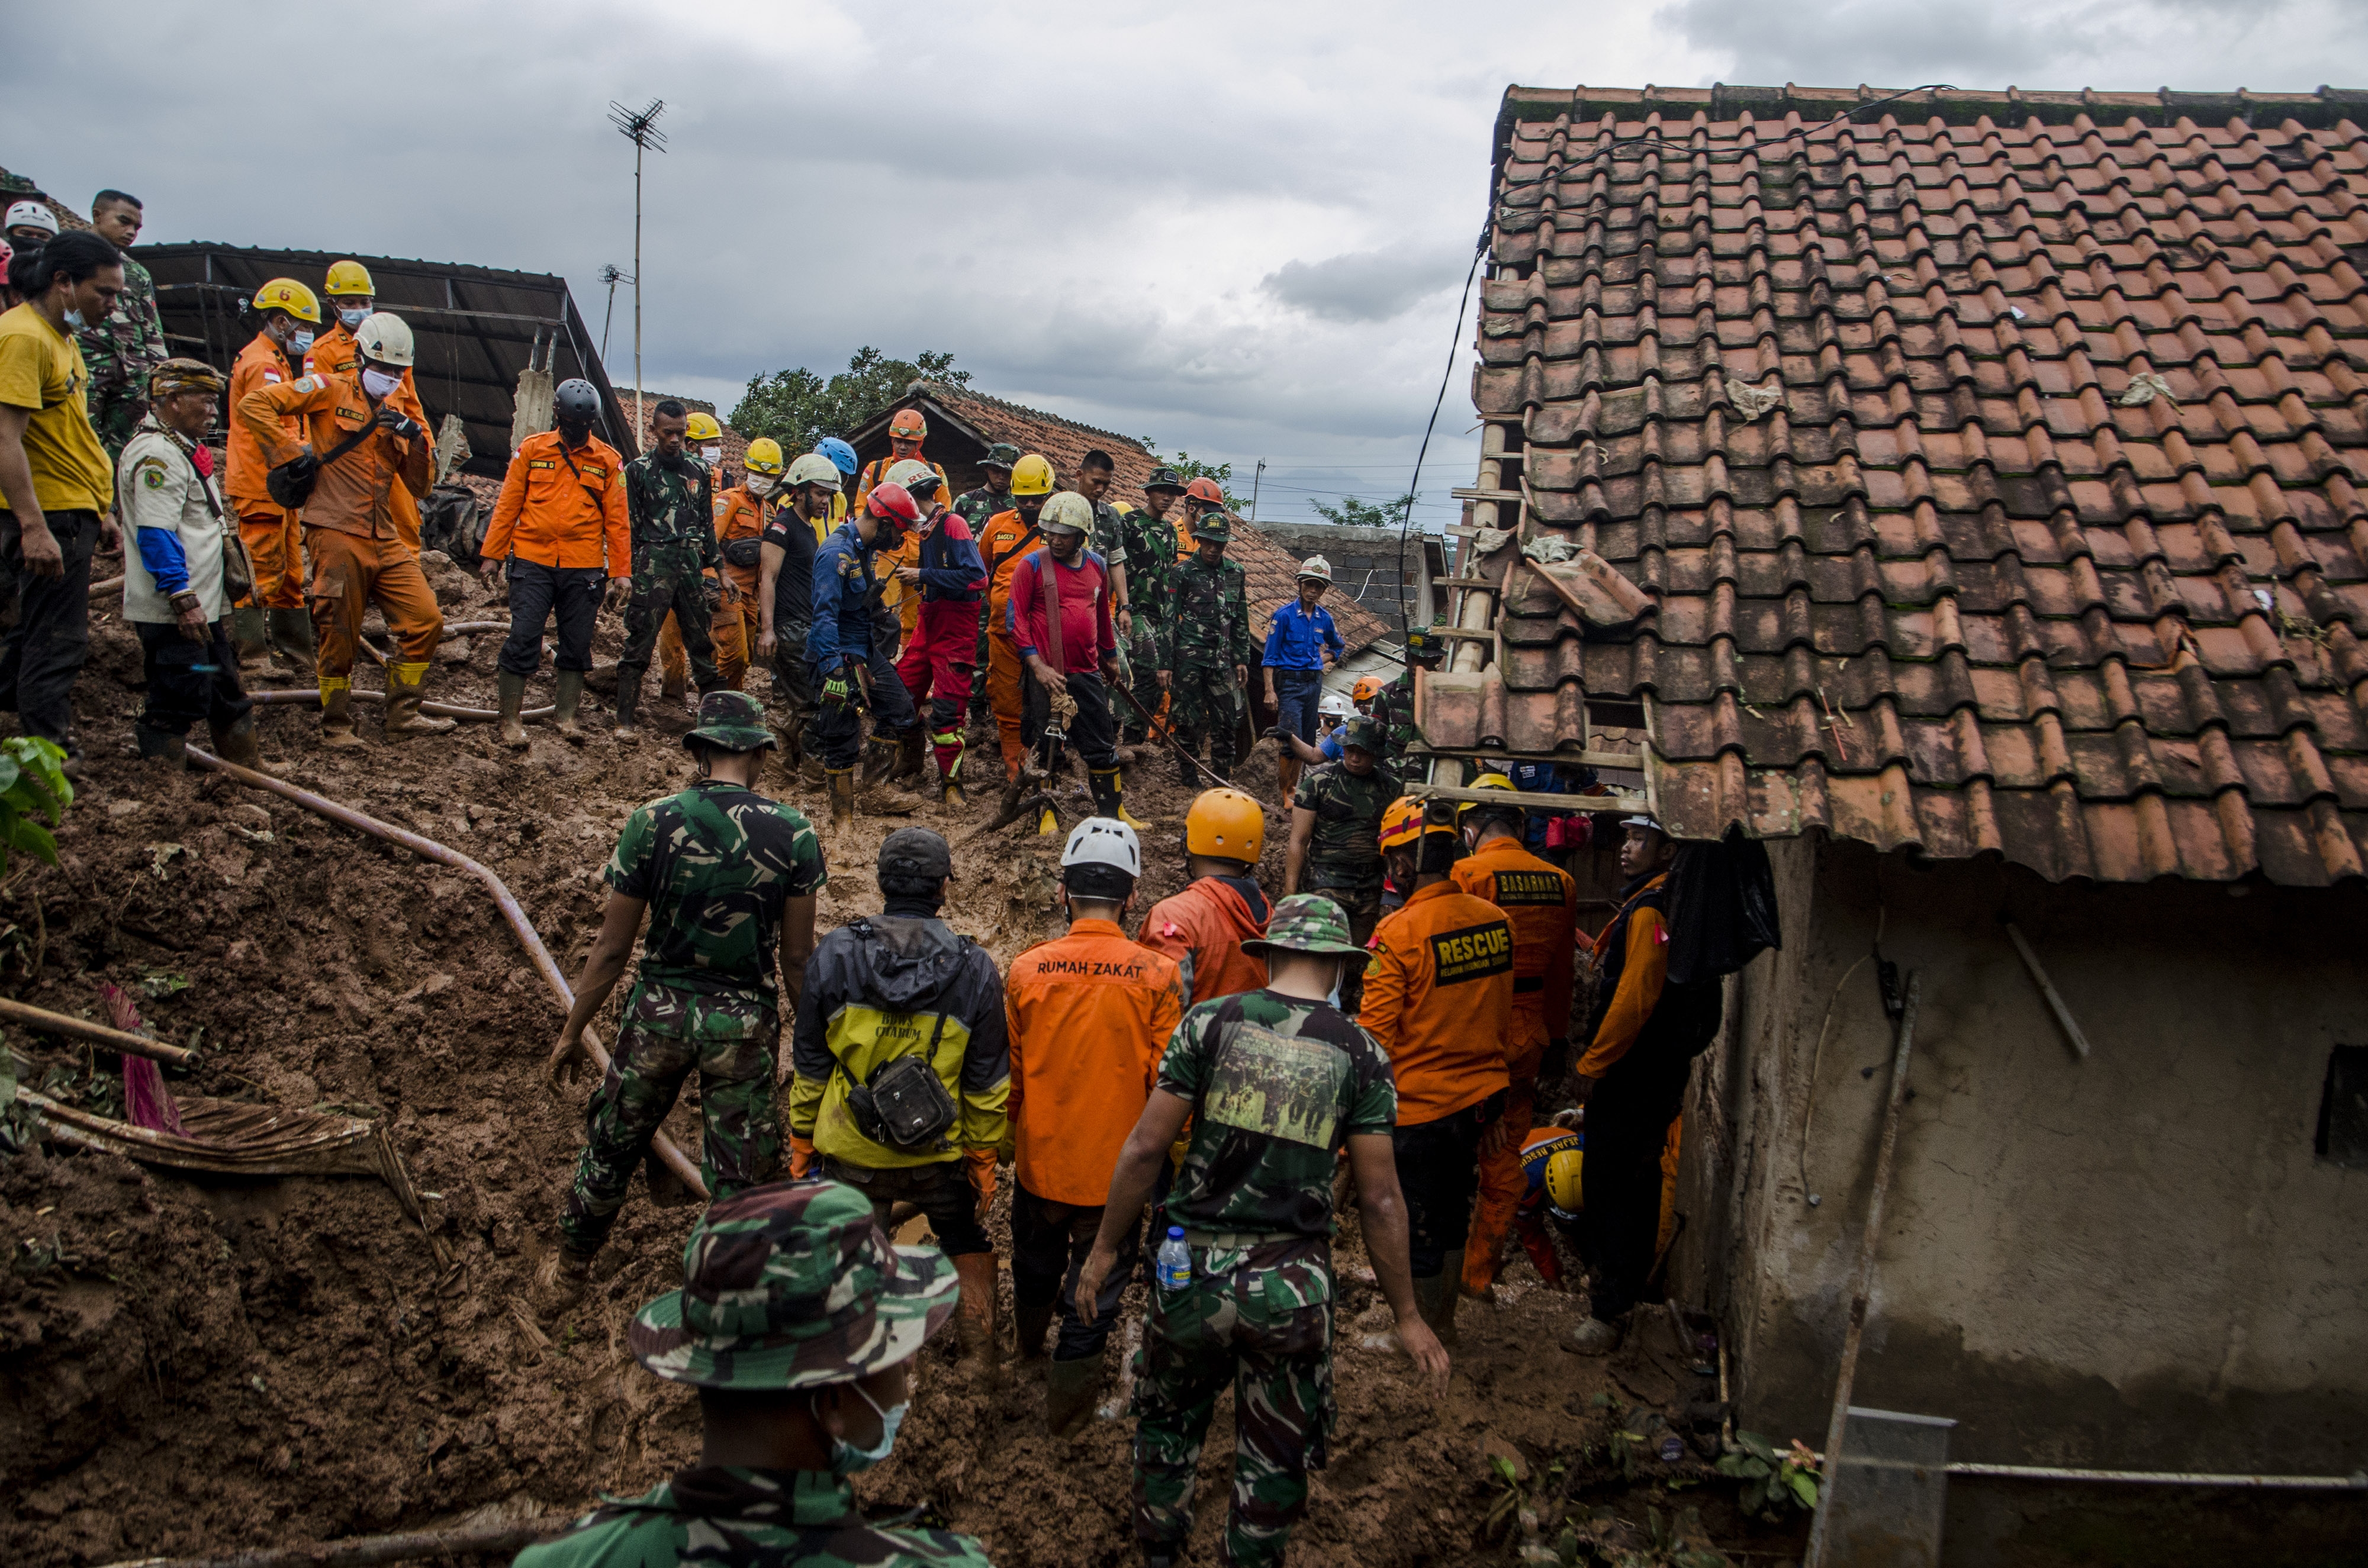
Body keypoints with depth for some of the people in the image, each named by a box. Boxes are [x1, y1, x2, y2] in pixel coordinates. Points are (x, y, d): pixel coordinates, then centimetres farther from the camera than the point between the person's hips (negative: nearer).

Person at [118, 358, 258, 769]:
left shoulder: (182, 449, 19)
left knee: (226, 694, 18)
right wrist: (183, 600, -25)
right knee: (177, 702, -7)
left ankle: (246, 765, 28)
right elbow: (156, 536, -22)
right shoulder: (156, 454, -15)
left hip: (201, 607, 11)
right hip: (173, 612, -11)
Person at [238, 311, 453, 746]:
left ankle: (403, 714, 12)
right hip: (337, 535, -6)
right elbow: (253, 405, -9)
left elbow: (418, 484, 14)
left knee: (425, 620, 2)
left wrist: (415, 439, -1)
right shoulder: (330, 392, 0)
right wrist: (288, 453, -10)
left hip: (384, 540, 6)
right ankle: (336, 726, 14)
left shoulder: (395, 415, 19)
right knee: (339, 638, 0)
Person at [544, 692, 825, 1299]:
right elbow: (797, 959, -4)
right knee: (742, 1174, 12)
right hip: (746, 1021, -1)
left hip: (660, 1011, 1)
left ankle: (569, 1272, 42)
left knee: (611, 1146, 23)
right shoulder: (794, 833, -9)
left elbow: (611, 948, -5)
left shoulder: (651, 823, -10)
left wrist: (572, 1032, 8)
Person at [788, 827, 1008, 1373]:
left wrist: (801, 1140, 11)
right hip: (939, 1155, 0)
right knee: (967, 1243, 25)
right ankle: (981, 1354, 33)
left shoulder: (834, 953, -9)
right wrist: (983, 1157, 8)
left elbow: (809, 1066, -1)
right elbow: (986, 1084, -3)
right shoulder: (974, 969, -10)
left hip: (850, 1152, 0)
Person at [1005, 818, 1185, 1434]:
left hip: (1040, 1159, 3)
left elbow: (1005, 1076, 0)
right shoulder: (1157, 976, -15)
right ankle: (1066, 1398, 23)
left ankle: (1030, 1344, 54)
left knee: (1036, 1261, 27)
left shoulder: (1026, 970, -10)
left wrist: (1001, 1145, 16)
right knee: (1099, 1277, 15)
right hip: (1118, 1169, -3)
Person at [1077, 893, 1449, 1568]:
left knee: (1169, 1421, 25)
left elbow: (1146, 1145, -5)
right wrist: (1407, 1316, 6)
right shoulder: (1361, 1055, -3)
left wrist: (1105, 1248, 7)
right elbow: (1380, 1197, -3)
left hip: (1196, 1270, 1)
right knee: (1276, 1456, 18)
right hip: (1292, 1282, 0)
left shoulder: (1211, 1022, -4)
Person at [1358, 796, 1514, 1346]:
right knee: (1452, 1216, 21)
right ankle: (1445, 1321, 35)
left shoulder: (1398, 933, -21)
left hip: (1416, 1106, -6)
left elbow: (1375, 1035, -17)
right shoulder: (1495, 921, -3)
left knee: (1417, 1228, 10)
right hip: (1479, 1096, 6)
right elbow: (1503, 1016, 9)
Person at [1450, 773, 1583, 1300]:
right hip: (1528, 1036, 5)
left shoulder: (1467, 875, -12)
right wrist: (1558, 1042, 19)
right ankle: (1481, 1273, 21)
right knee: (1504, 1159, 13)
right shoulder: (1561, 882, 4)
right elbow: (1561, 974, 11)